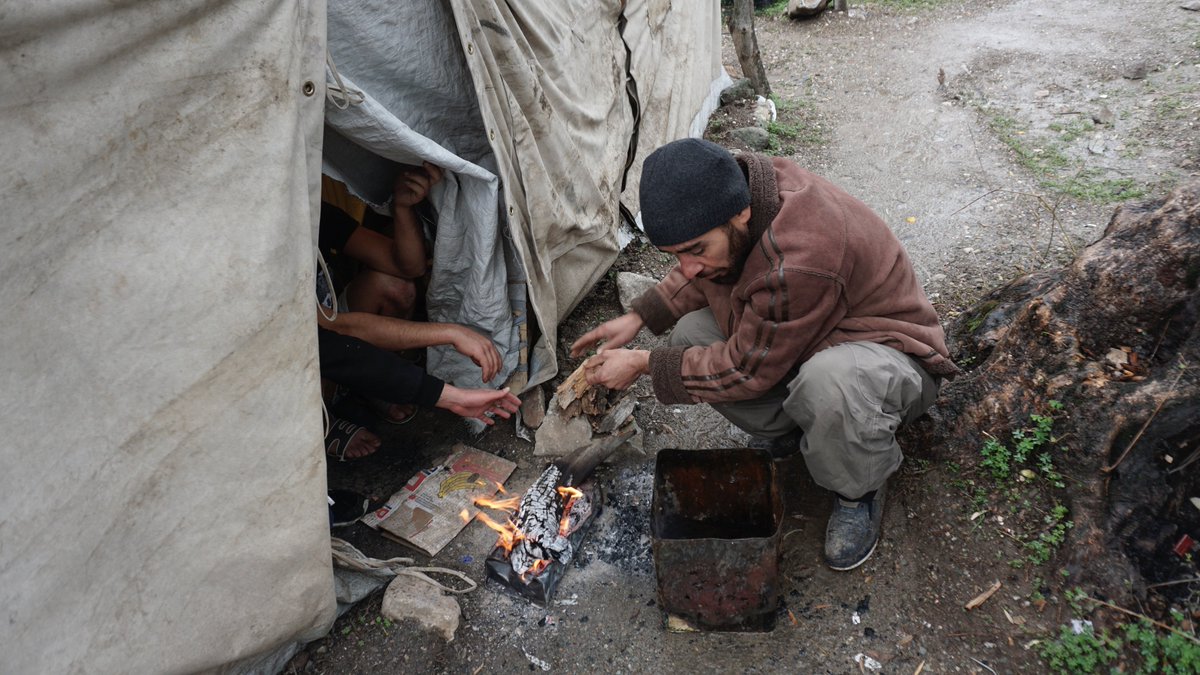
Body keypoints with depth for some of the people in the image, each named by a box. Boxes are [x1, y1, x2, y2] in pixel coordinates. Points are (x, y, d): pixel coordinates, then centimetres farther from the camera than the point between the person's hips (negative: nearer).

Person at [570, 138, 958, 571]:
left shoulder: (797, 263, -40)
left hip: (886, 352, -7)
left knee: (829, 381, -42)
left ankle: (858, 493, -8)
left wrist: (644, 365, -18)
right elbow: (698, 278, 7)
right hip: (797, 334, 8)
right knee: (691, 334, -9)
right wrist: (639, 317, -5)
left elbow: (748, 367, -27)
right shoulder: (736, 188, -14)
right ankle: (795, 432, 8)